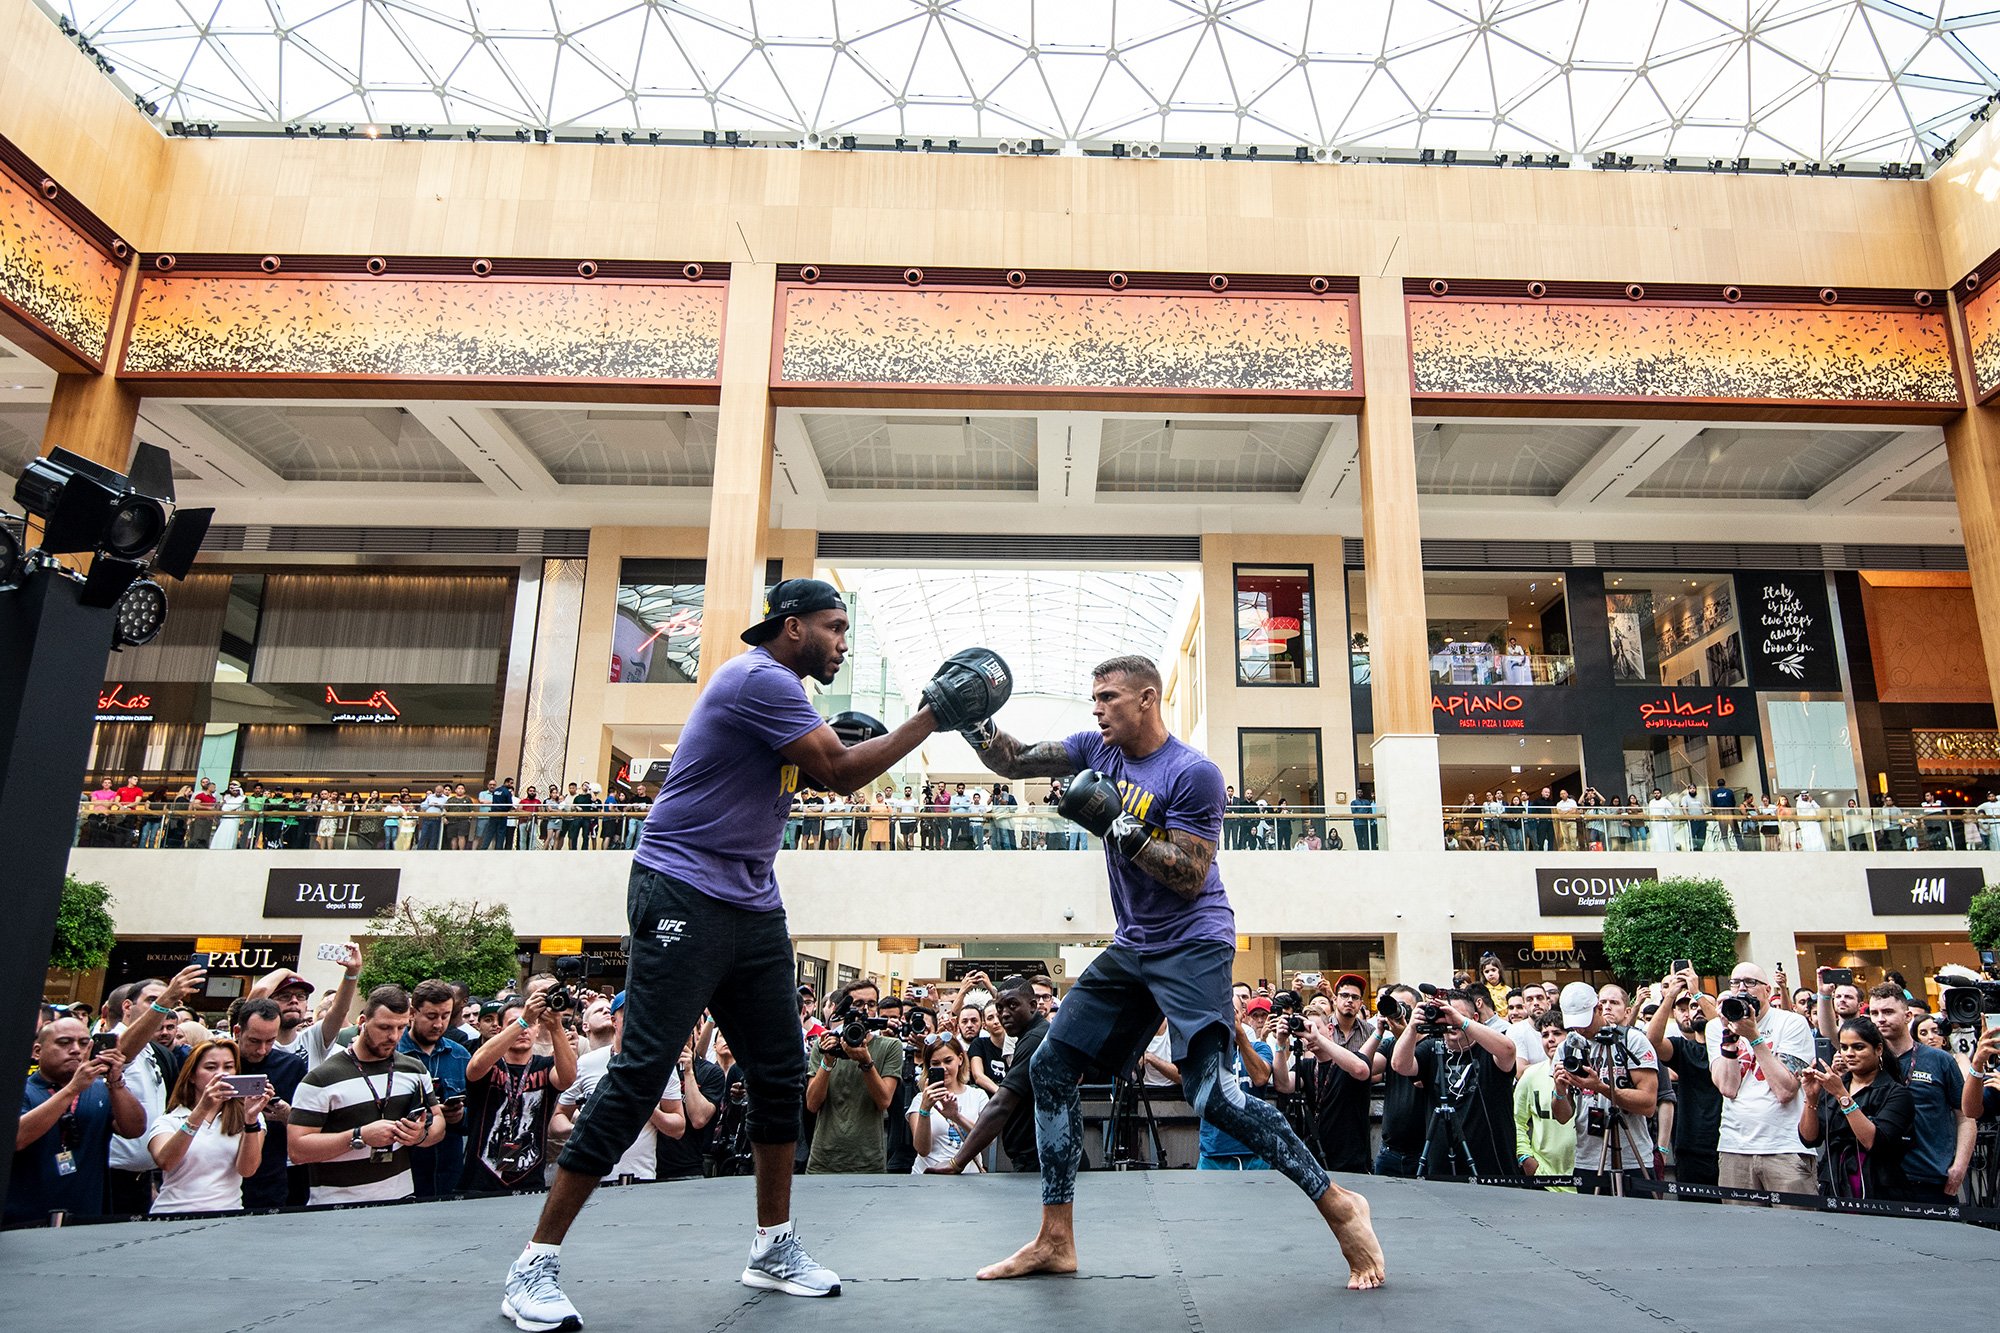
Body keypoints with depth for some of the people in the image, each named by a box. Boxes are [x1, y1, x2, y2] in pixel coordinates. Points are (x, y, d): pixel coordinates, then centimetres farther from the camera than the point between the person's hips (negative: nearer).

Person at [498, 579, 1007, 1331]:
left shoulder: (780, 691, 16)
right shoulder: (760, 678, -15)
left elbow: (828, 771, 21)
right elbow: (842, 774, -16)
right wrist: (932, 715, -11)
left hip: (753, 908, 10)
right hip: (684, 899, -10)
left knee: (780, 1074, 11)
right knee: (639, 1076, -7)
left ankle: (775, 1248, 24)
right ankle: (537, 1266, 6)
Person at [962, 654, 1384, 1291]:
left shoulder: (1193, 773, -15)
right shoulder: (1099, 751, 6)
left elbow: (1190, 877, -19)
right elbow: (1012, 761, 3)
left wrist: (1119, 826, -25)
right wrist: (973, 718, -14)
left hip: (1192, 946, -8)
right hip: (1131, 948, 8)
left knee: (1213, 1095, -19)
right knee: (1051, 1066, 5)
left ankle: (1339, 1207, 1)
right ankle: (1055, 1240, 14)